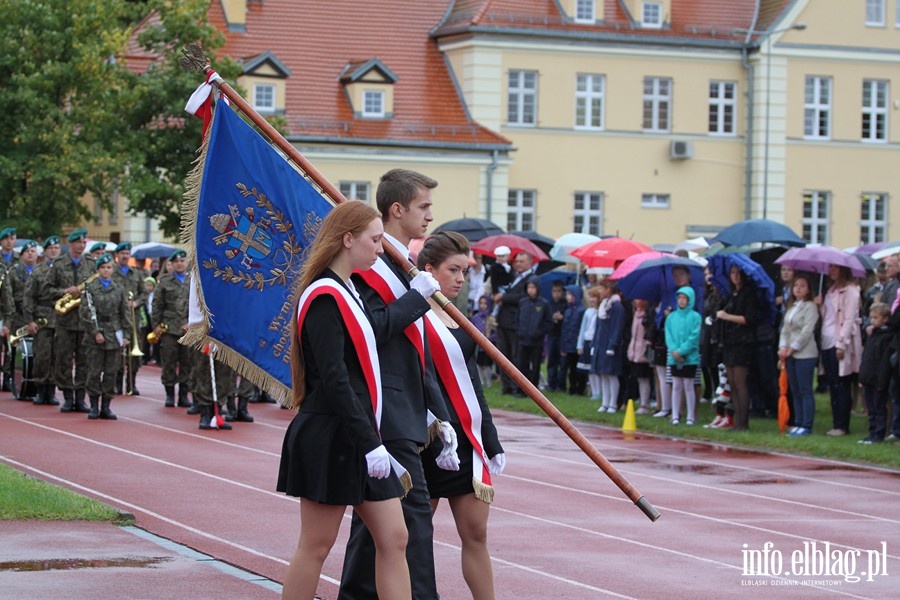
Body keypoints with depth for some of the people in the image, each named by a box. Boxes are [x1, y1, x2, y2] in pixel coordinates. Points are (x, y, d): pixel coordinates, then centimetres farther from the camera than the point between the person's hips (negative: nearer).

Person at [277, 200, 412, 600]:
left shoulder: (346, 292, 16)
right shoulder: (324, 297, -14)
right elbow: (333, 380, -20)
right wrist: (369, 443, -22)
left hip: (357, 437, 10)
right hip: (330, 437, -10)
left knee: (394, 539, 5)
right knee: (316, 545, 0)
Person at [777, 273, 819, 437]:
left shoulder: (810, 307, -6)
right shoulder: (790, 306, 17)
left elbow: (807, 331, -13)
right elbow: (785, 329, 13)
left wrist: (792, 348, -11)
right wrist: (783, 347, -2)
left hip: (805, 354, -8)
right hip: (790, 355, 8)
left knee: (805, 391, -6)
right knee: (795, 391, 10)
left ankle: (806, 425, -4)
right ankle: (798, 423, 14)